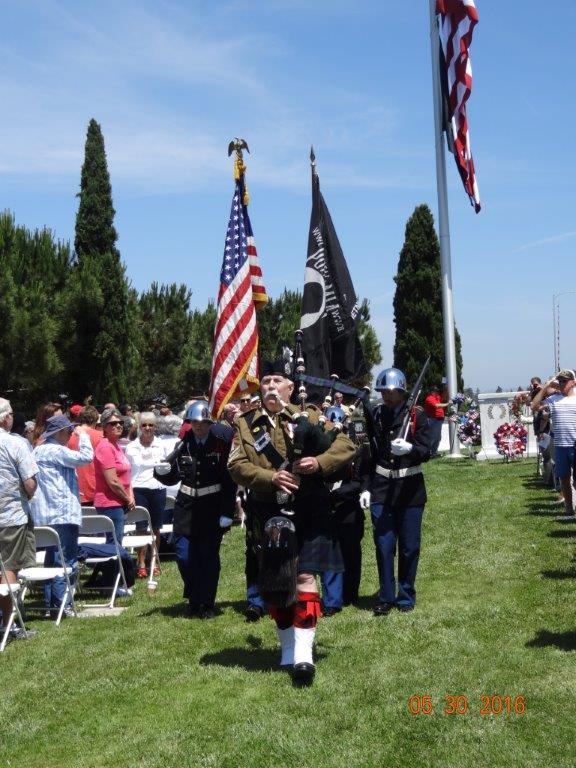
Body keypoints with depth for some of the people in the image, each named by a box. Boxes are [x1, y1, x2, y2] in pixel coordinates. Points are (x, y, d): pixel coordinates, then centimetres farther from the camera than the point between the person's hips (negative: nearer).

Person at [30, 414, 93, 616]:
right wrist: (83, 435, -6)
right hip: (63, 514, -10)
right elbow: (85, 457, -20)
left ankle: (50, 604, 18)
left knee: (52, 560, 14)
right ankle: (59, 605, -7)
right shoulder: (55, 451, -14)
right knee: (66, 562, -6)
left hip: (46, 515, 10)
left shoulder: (39, 450, 15)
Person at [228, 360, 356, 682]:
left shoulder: (310, 416, 6)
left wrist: (319, 462, -19)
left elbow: (347, 445, -1)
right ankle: (289, 648, 28)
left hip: (309, 511, -2)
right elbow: (236, 466, -2)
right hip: (271, 515, 2)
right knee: (275, 584, 9)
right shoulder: (246, 424, 9)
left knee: (305, 576, -11)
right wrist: (270, 478, -18)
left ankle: (304, 652, -9)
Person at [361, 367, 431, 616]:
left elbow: (426, 452, -10)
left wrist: (408, 448, -32)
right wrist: (366, 487, 3)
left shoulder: (416, 416, -4)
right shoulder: (375, 416, 4)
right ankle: (386, 597, 14)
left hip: (410, 489, -1)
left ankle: (406, 596, 21)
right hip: (381, 489, 2)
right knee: (384, 545, 2)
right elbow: (369, 454, 8)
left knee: (409, 547, 6)